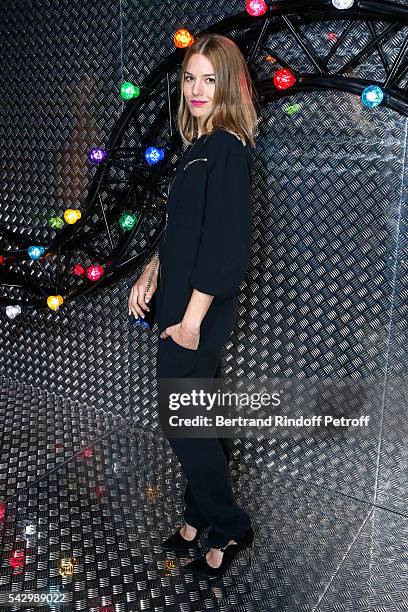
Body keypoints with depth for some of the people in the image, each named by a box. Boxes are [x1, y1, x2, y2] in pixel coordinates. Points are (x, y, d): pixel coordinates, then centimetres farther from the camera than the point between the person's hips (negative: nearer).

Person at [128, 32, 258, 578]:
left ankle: (231, 529, 23)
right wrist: (150, 273, 10)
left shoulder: (227, 149, -15)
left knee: (185, 426, 2)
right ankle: (200, 517, 36)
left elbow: (227, 244, -22)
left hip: (198, 314, -9)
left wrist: (192, 318, -20)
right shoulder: (200, 146, 13)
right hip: (179, 308, 9)